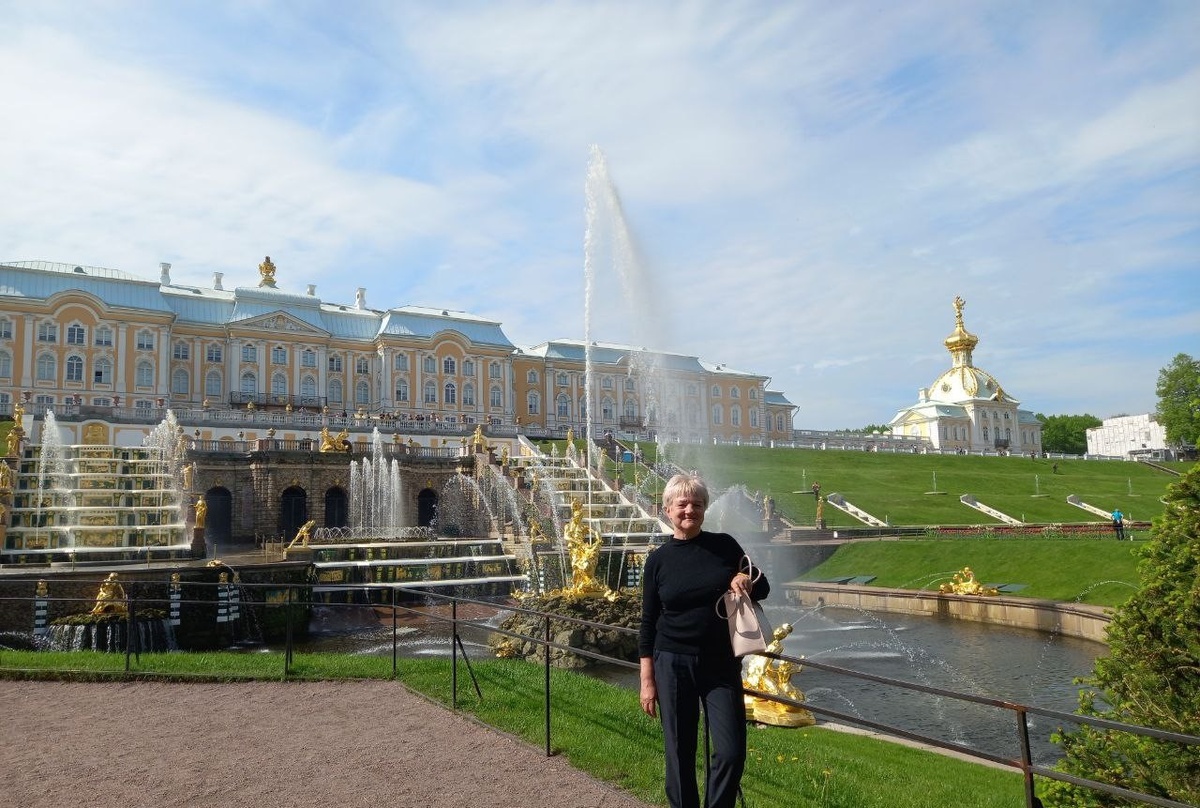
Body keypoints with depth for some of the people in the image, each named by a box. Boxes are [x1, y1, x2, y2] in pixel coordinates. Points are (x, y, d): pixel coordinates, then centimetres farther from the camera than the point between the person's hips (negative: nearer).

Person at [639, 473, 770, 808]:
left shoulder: (724, 545, 0)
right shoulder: (658, 560, -1)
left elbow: (763, 588, 9)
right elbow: (648, 624, 2)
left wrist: (746, 581, -15)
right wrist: (647, 680, -1)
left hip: (722, 664, 1)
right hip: (673, 664, 0)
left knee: (732, 752, -1)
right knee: (679, 754, 7)